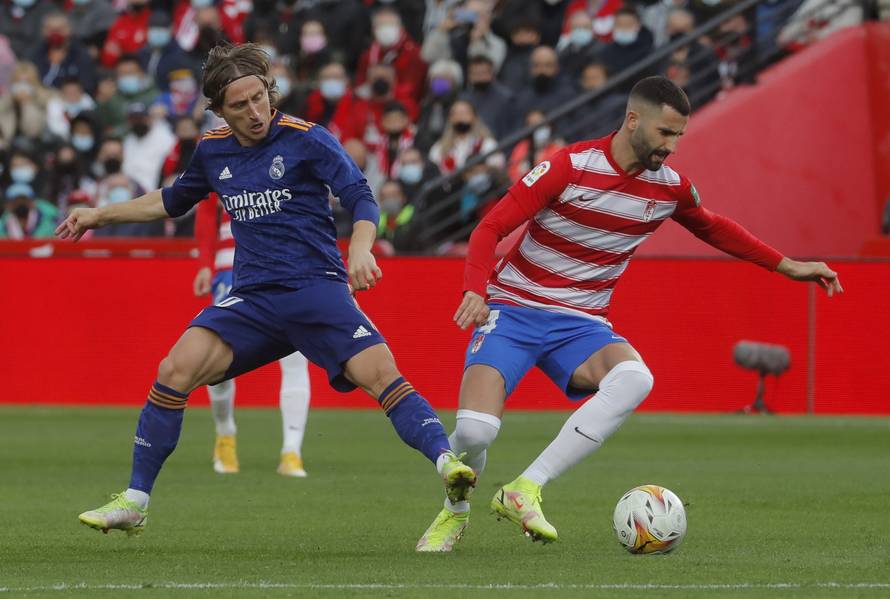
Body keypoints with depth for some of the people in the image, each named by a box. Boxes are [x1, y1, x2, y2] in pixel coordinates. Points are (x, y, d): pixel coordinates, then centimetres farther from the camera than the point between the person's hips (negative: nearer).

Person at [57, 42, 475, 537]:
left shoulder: (306, 139, -4)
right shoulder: (213, 151, 11)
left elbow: (362, 198, -8)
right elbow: (173, 201, 31)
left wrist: (360, 248, -29)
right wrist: (100, 215, 30)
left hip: (317, 291, -4)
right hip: (252, 300, 4)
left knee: (380, 372, -25)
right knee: (176, 371, -14)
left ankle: (447, 463, -28)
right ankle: (134, 503, -6)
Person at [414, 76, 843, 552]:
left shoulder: (670, 187, 1)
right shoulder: (569, 168, -14)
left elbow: (712, 228, 24)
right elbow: (491, 229, -13)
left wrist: (785, 266, 22)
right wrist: (476, 290, -30)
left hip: (581, 324, 4)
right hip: (513, 310, -4)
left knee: (634, 380, -32)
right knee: (475, 430, -24)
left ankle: (525, 491, -28)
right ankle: (453, 514, 13)